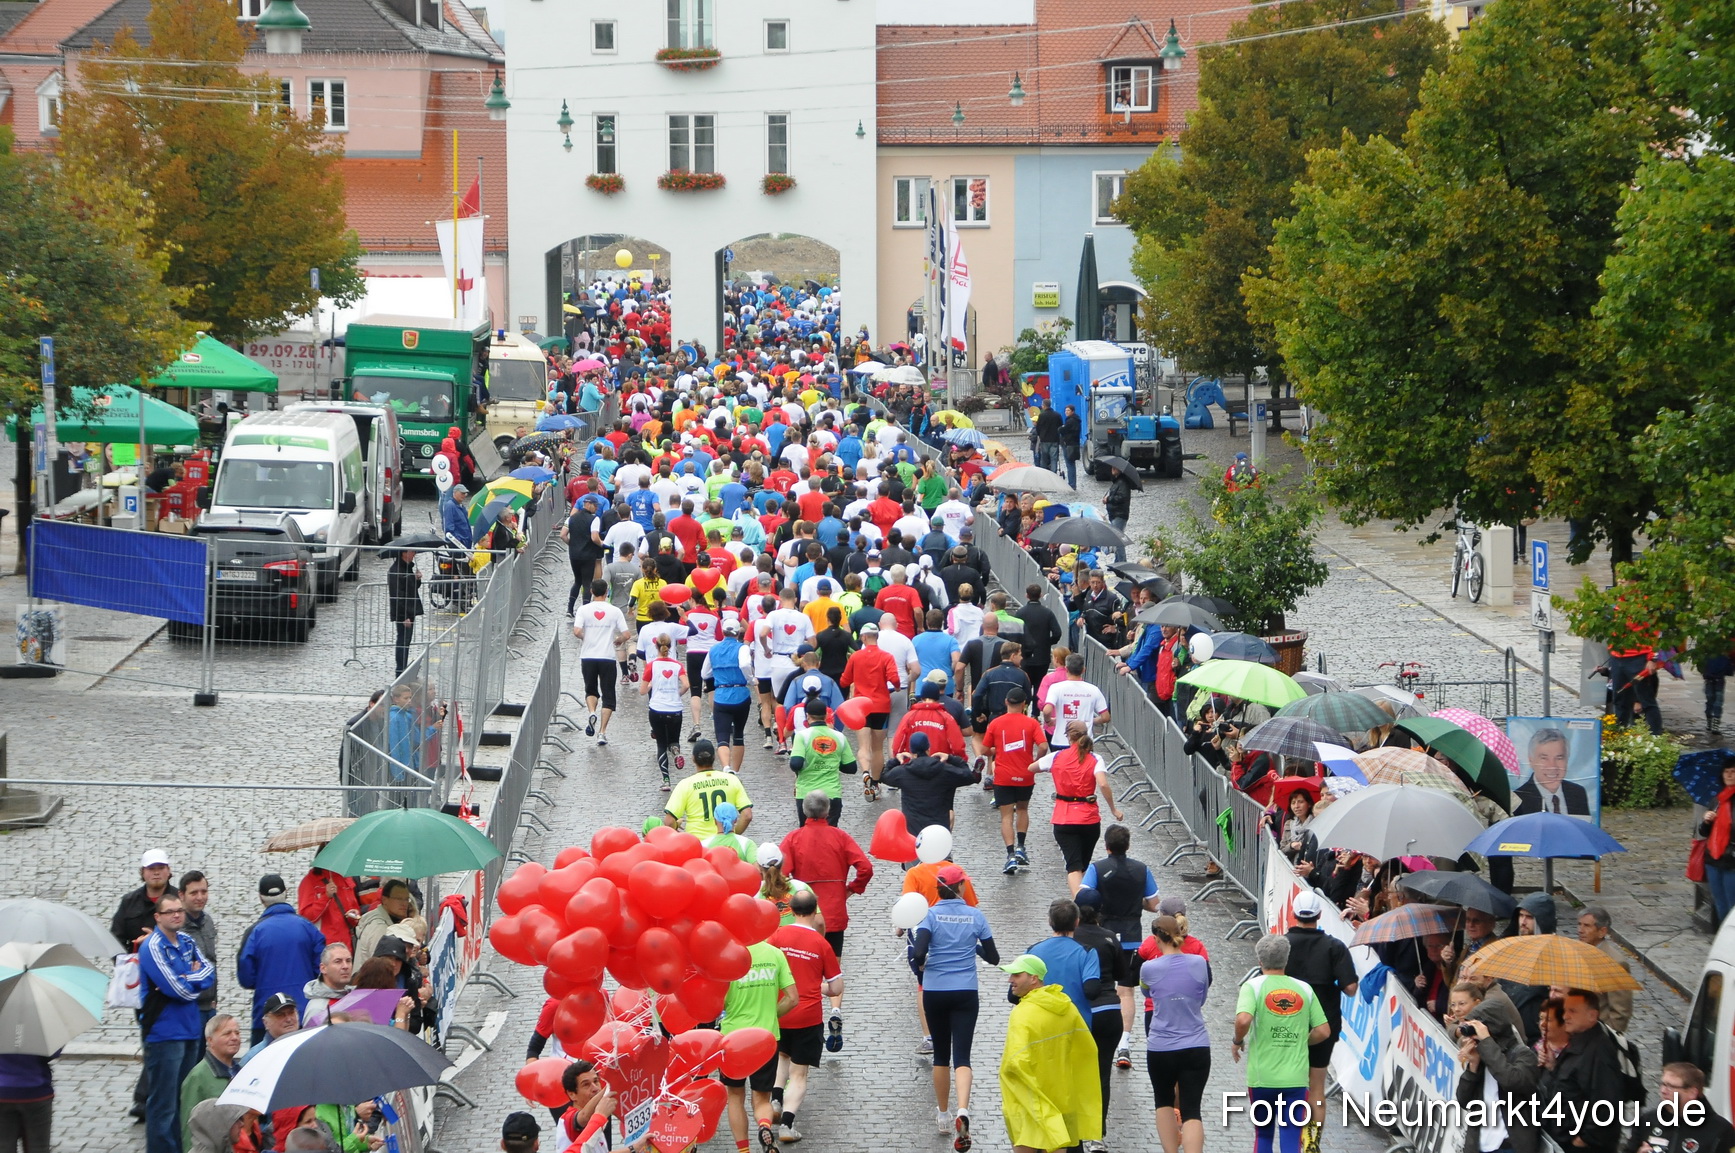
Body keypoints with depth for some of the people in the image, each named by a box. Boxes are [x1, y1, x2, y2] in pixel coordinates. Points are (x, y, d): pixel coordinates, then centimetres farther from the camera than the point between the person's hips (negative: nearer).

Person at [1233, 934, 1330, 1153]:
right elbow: (1323, 1031, 4)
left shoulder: (1254, 986, -4)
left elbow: (1243, 1020, -22)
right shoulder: (1304, 989, 5)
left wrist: (1237, 1042, -2)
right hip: (1296, 1078, 1)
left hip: (1262, 1077, -1)